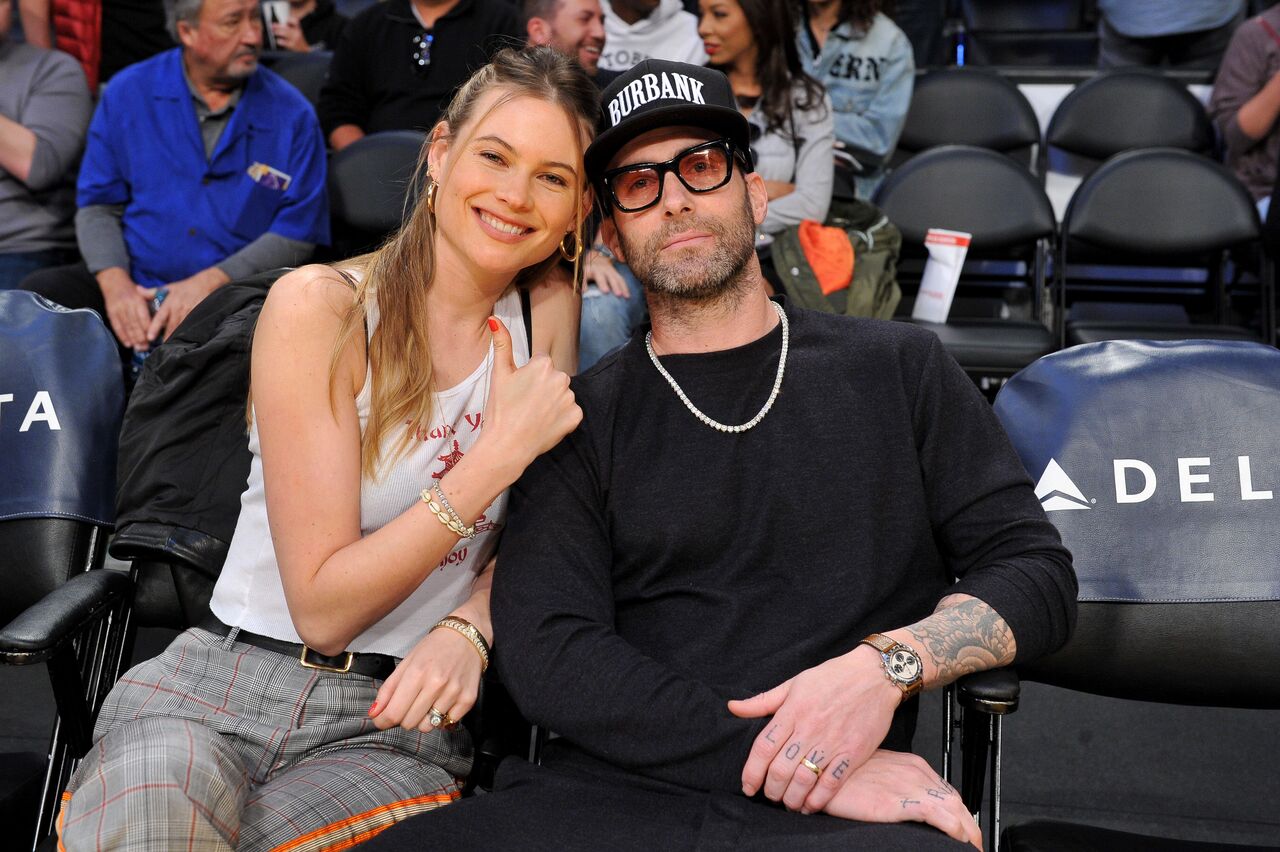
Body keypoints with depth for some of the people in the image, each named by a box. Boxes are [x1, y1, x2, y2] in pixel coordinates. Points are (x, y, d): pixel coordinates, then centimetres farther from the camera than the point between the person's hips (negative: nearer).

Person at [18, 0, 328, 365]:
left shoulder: (291, 114, 1)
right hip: (132, 285, 2)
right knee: (36, 293, -23)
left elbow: (298, 233, -3)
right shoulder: (129, 92, 7)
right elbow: (97, 206, 8)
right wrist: (114, 281, -12)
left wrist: (209, 283, -15)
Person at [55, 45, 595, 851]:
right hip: (217, 690, -2)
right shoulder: (319, 305, -9)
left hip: (397, 722, 2)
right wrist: (502, 451, -19)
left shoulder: (551, 311, 2)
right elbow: (322, 608, -12)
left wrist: (470, 631, -13)